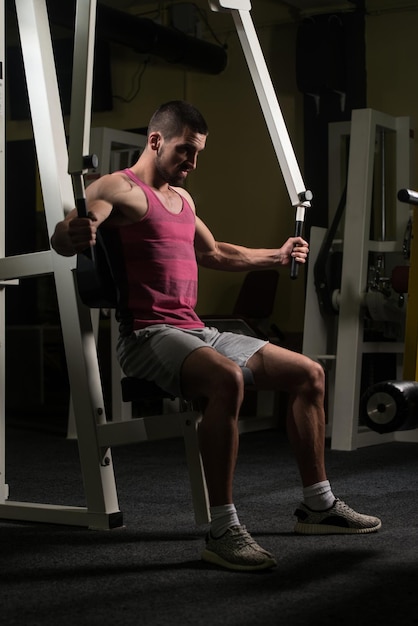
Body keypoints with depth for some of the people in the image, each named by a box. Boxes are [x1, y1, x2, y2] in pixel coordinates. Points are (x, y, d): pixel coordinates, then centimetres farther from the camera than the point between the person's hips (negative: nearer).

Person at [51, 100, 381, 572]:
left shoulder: (181, 199, 22)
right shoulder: (120, 189, -6)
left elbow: (214, 254, 38)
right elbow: (61, 236, -23)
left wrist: (277, 256, 45)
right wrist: (74, 234, -47)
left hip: (196, 333, 9)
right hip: (147, 336, -9)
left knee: (309, 374, 9)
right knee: (227, 379, -39)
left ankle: (318, 506, 18)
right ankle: (222, 531, -31)